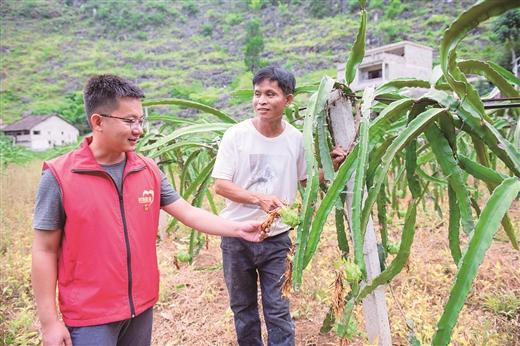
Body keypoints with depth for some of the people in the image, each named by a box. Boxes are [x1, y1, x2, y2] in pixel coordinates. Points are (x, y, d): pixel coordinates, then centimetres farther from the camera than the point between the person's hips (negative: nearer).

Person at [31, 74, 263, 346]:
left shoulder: (149, 170, -2)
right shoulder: (59, 176, -14)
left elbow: (187, 212, 1)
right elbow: (45, 250, -9)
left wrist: (238, 229, -7)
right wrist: (49, 322, -8)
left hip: (142, 304, 5)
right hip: (89, 316, -4)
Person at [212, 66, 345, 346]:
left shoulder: (296, 138, -3)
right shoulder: (235, 135, -12)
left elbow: (304, 180, 13)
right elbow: (220, 185, -12)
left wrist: (331, 166, -3)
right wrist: (259, 199, -26)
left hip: (277, 238, 1)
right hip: (237, 236, 0)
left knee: (277, 309, 8)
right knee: (242, 306, 18)